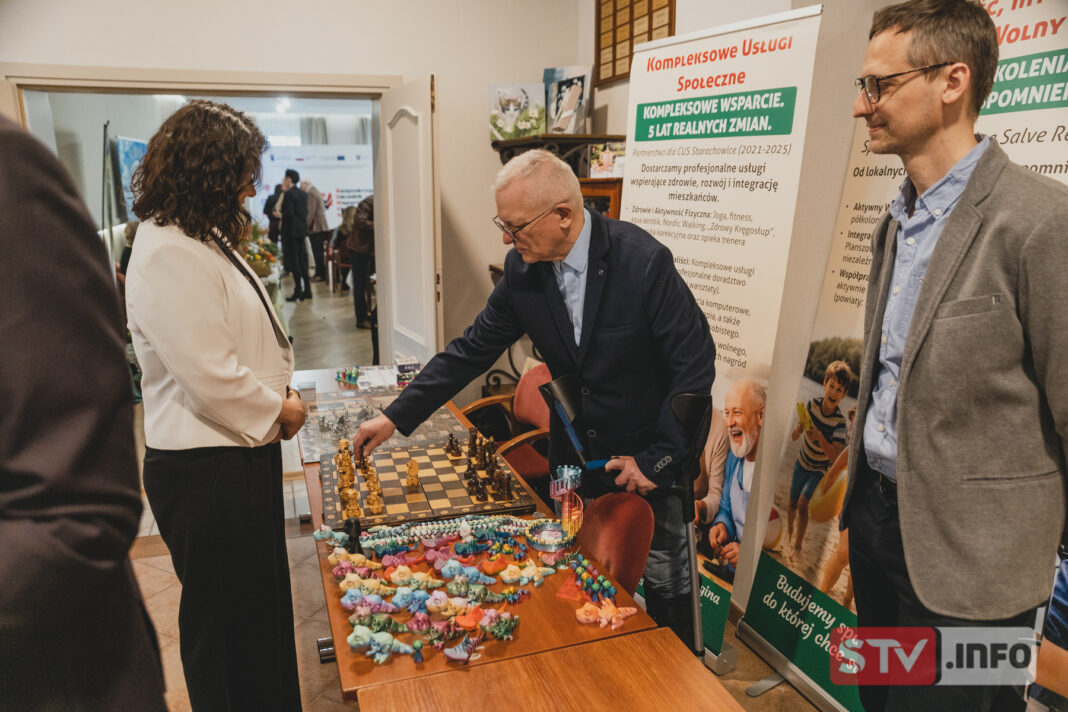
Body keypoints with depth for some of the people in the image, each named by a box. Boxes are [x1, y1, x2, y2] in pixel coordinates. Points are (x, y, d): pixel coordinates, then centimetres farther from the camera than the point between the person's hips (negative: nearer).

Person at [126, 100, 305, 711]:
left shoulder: (203, 238, 11)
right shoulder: (168, 256, -22)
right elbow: (210, 378, -26)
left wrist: (277, 393, 6)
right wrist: (277, 409, -10)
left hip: (241, 451, 11)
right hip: (206, 471, -10)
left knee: (260, 603, 25)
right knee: (228, 622, 10)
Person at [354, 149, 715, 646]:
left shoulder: (643, 261, -24)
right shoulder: (523, 269, -9)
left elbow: (695, 364, -18)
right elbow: (473, 350, -1)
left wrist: (658, 459, -16)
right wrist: (395, 417, -3)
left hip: (651, 460, -4)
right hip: (574, 458, 4)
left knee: (665, 586, 14)